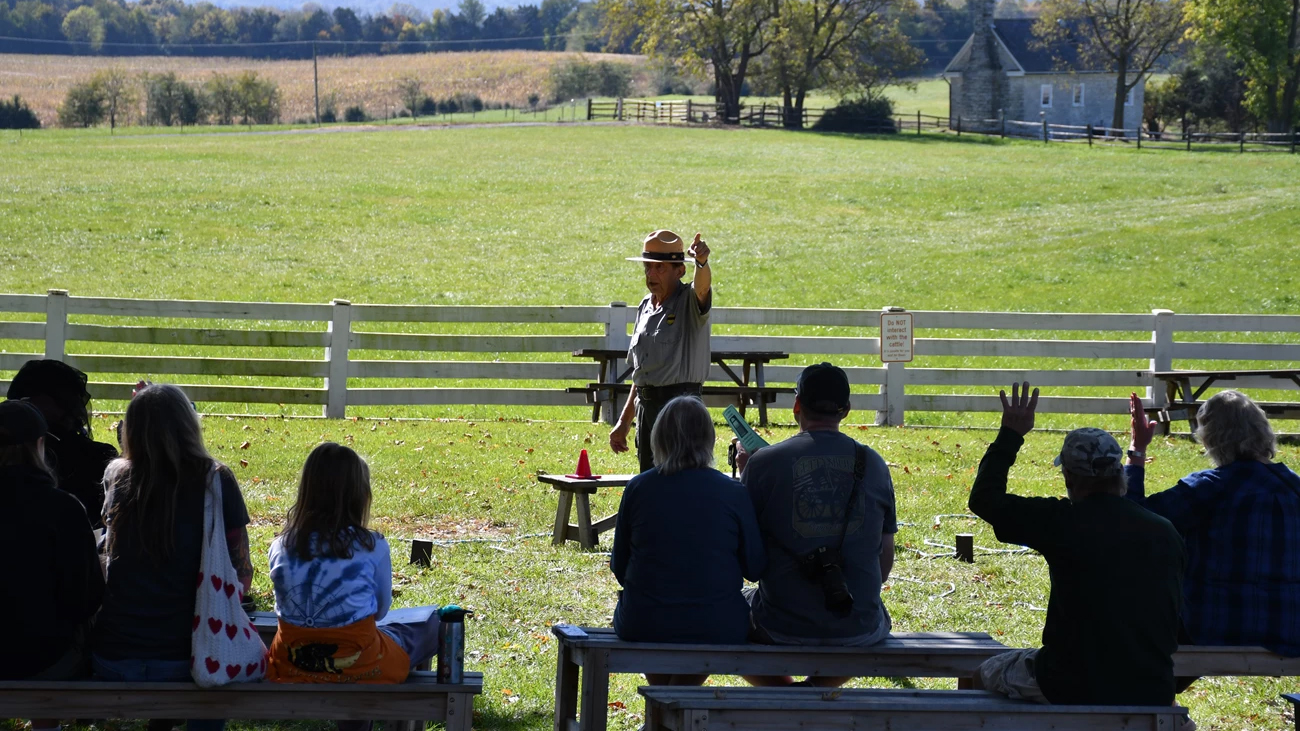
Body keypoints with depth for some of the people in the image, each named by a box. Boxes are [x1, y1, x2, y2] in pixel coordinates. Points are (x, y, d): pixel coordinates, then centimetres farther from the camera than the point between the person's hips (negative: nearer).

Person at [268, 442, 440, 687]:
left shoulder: (281, 547, -6)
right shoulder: (372, 548, -14)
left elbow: (282, 607, 7)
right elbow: (381, 609, 1)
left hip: (291, 667, 5)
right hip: (360, 667, -5)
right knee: (432, 625, 21)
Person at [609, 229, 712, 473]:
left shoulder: (689, 301, -5)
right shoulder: (645, 307, 16)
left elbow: (702, 287, -32)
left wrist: (702, 262, -54)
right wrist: (624, 422, 22)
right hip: (646, 407, 8)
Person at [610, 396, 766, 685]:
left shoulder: (638, 488, -5)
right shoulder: (733, 493, -7)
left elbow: (619, 566, 4)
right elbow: (755, 569, -1)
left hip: (643, 626, 1)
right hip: (717, 628, 0)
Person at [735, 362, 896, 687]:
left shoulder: (765, 462, -7)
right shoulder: (874, 465, 2)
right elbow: (885, 562, 8)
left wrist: (744, 474, 13)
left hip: (783, 626, -1)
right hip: (858, 629, 2)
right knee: (878, 620, 37)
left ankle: (784, 692, 10)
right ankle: (818, 688, 14)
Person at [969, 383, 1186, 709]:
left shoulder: (1062, 522, -14)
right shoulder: (1165, 532, -1)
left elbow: (984, 498, -3)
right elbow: (1173, 614, 10)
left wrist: (1010, 435, 7)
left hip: (1076, 688, -5)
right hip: (1153, 692, 5)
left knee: (987, 674, 23)